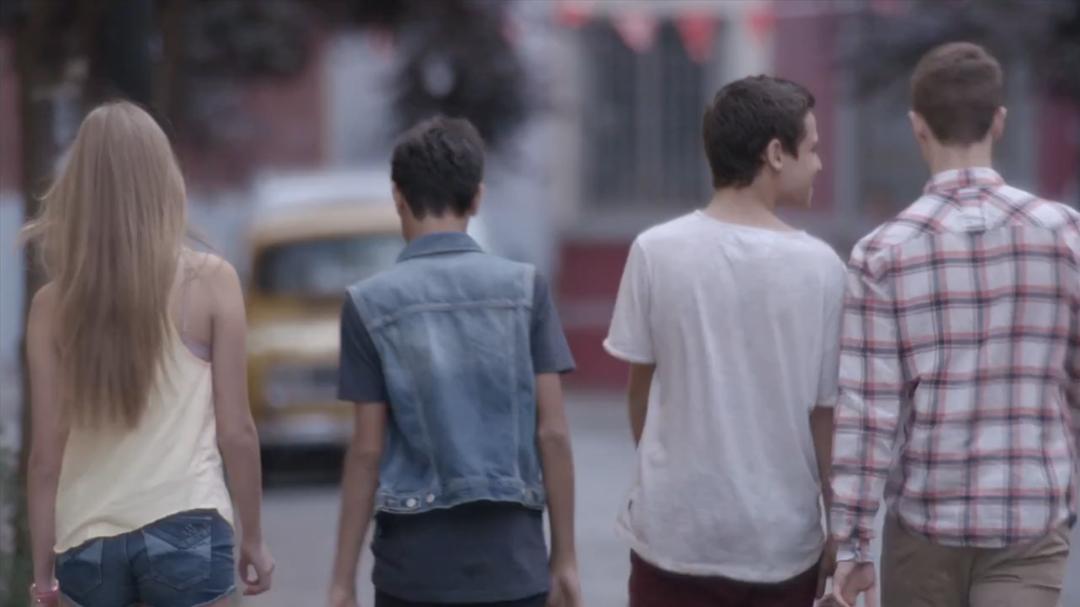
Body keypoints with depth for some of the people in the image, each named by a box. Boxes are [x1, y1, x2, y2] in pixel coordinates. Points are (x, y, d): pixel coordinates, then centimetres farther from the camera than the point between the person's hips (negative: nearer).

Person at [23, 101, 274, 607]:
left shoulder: (53, 303, 2)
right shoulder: (209, 282, -3)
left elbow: (46, 452, 2)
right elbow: (235, 432, -2)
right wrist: (252, 537, 9)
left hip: (89, 540, 2)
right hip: (186, 529, -2)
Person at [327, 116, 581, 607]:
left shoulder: (371, 302, -3)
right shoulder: (525, 288, 1)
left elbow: (368, 450, -4)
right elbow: (552, 433, -1)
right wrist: (565, 557, 6)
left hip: (416, 561, -1)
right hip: (512, 558, 1)